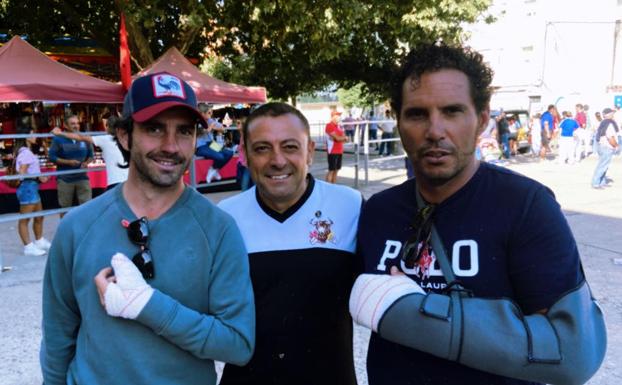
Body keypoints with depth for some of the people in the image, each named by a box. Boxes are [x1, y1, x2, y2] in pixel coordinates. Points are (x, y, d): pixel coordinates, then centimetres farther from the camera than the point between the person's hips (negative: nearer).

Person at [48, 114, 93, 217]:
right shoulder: (58, 139, -6)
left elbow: (91, 155, 13)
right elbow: (51, 157, -6)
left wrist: (86, 163, -7)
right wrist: (68, 162, -17)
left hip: (82, 177, 2)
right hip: (65, 179, -2)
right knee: (65, 207, 10)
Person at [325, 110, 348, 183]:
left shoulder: (339, 126, 15)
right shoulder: (329, 126, -11)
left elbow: (345, 139, 11)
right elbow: (337, 138, -17)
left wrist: (341, 138, -11)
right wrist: (344, 137, 1)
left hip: (340, 151, 8)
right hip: (332, 151, -8)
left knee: (336, 170, 10)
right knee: (331, 170, -7)